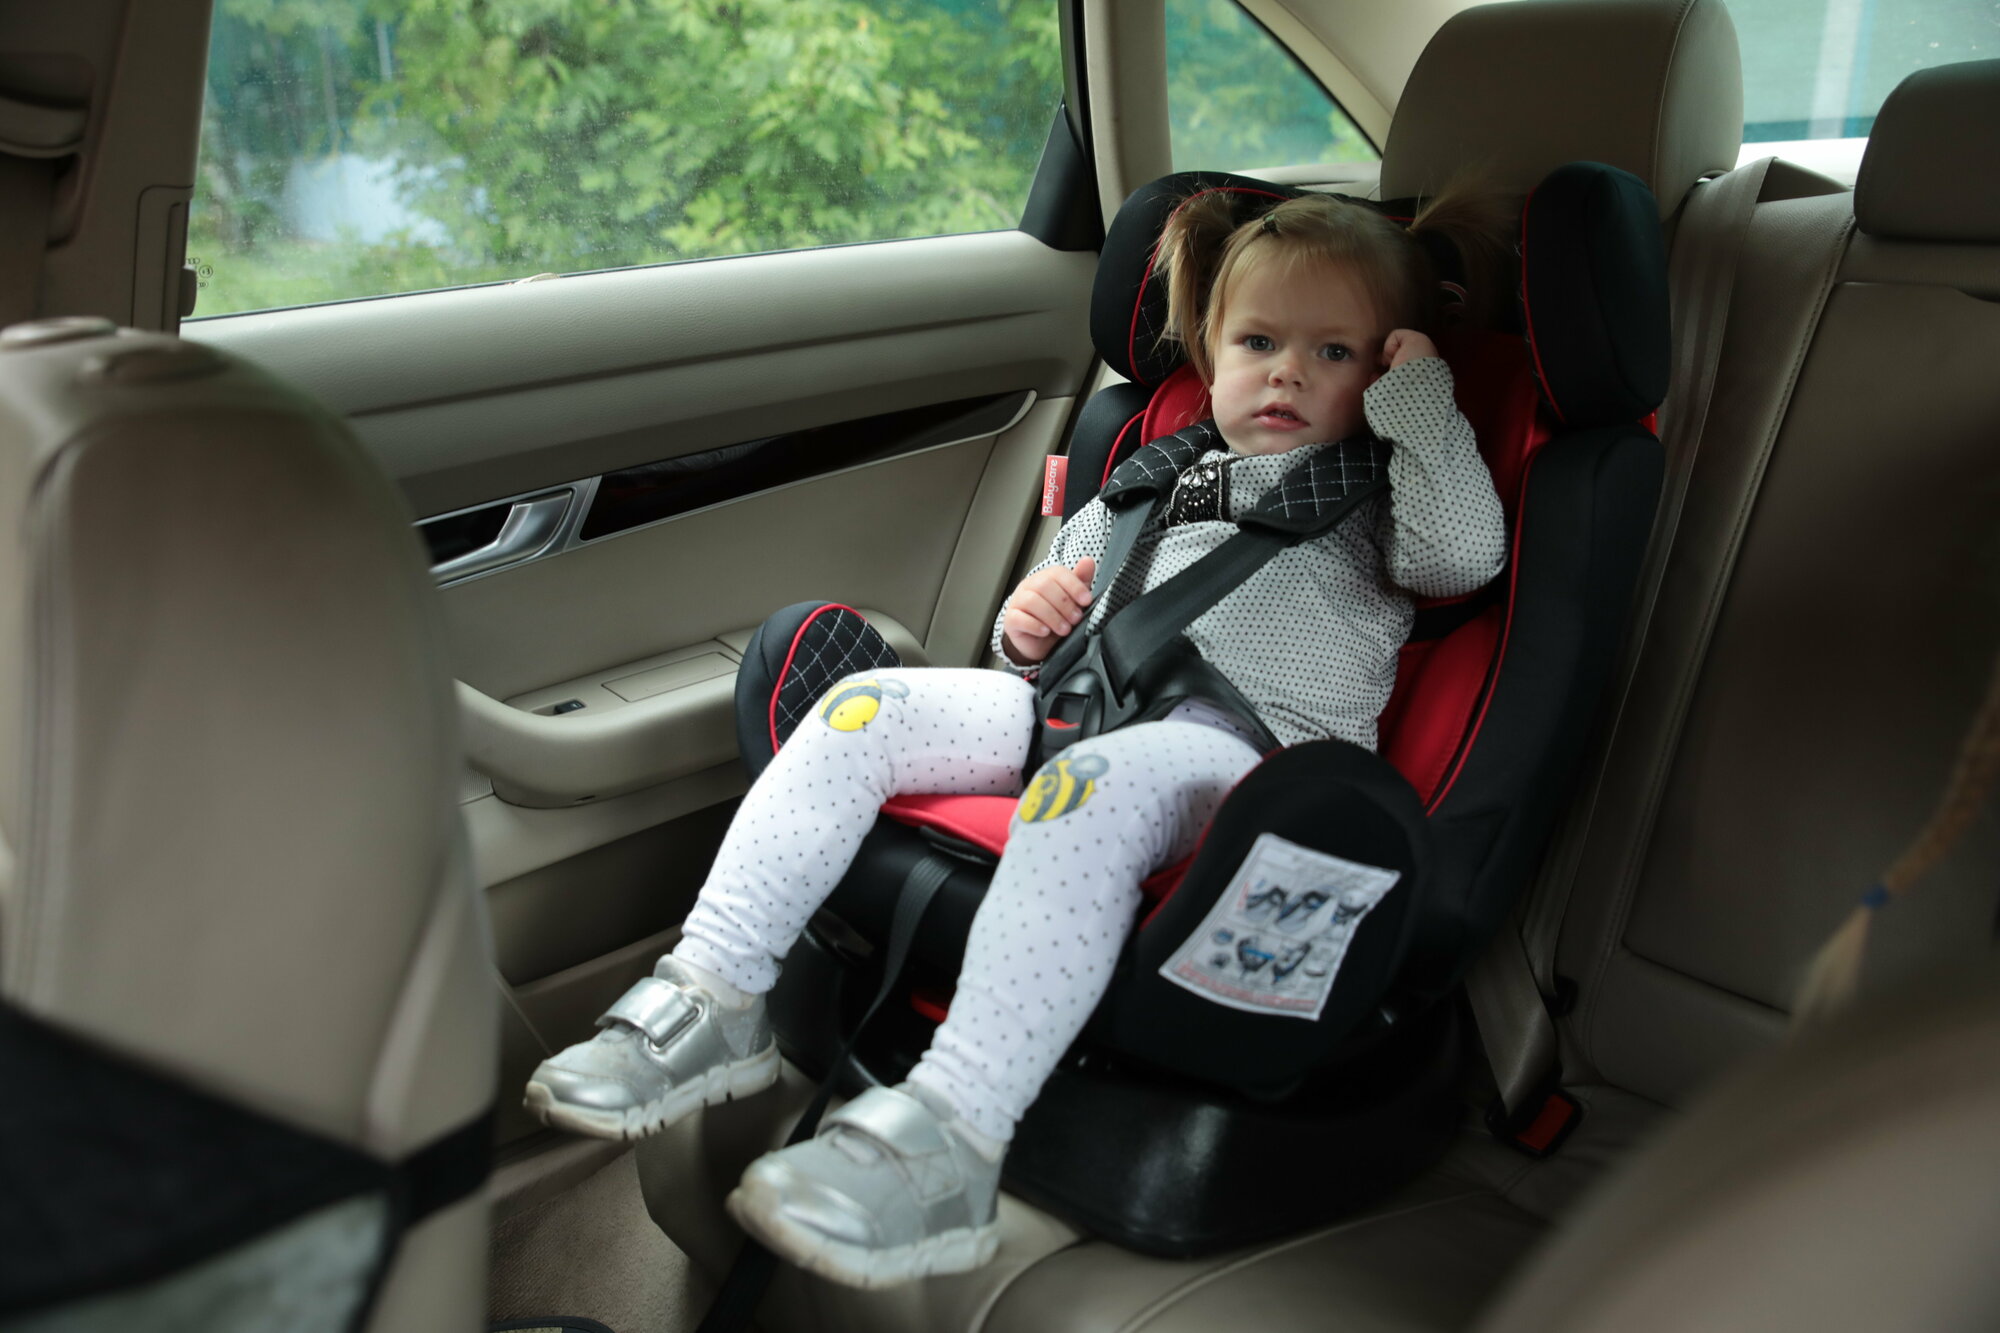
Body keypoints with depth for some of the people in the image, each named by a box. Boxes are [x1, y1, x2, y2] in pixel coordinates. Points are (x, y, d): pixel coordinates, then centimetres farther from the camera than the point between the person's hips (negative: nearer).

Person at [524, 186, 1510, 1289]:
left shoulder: (1375, 498, 18)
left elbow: (1466, 551, -5)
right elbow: (1064, 623, 34)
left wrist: (1415, 393, 2)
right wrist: (1029, 627, 10)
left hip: (1253, 740, -5)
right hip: (1083, 702, 6)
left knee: (1093, 782, -39)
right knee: (866, 706, -12)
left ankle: (952, 1134, -47)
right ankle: (714, 1002, -12)